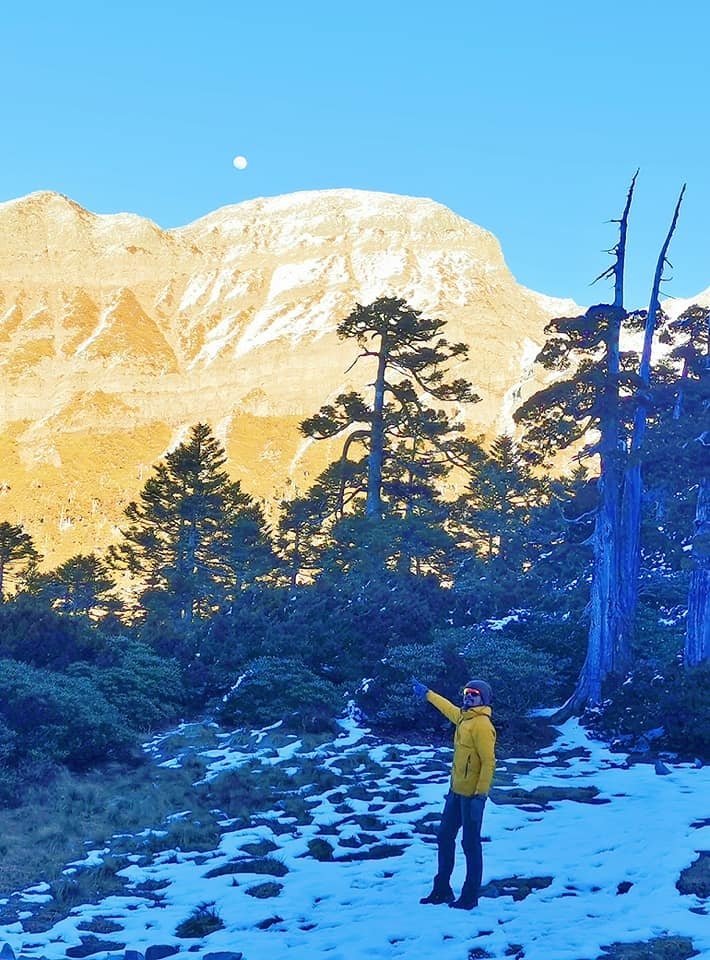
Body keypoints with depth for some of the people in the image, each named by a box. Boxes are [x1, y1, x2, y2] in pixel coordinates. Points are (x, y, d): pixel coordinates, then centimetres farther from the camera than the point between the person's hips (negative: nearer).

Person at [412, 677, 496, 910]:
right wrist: (426, 693, 44)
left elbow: (489, 762, -21)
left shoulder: (482, 725, -18)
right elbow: (447, 707, 32)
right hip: (456, 791, 9)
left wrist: (481, 794, -24)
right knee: (445, 837, 14)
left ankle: (470, 896, 9)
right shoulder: (462, 717, 9)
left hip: (472, 795, -9)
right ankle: (442, 890, 25)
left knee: (470, 844, 0)